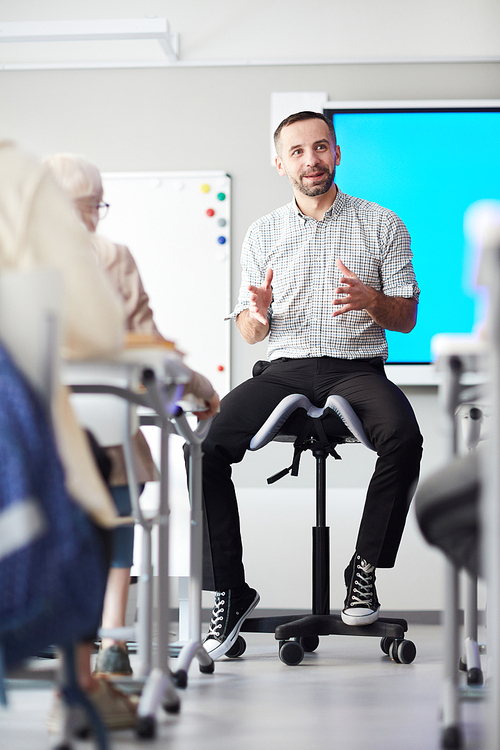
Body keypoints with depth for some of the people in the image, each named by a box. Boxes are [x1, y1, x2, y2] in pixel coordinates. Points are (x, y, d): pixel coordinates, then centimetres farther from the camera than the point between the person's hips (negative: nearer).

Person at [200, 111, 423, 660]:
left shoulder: (382, 225, 9)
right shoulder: (262, 234, 14)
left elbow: (407, 319, 7)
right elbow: (250, 334, 14)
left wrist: (369, 299, -15)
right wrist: (257, 312, -12)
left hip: (358, 367, -2)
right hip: (284, 368, 2)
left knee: (404, 438, -35)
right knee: (206, 448, -24)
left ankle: (365, 569, -17)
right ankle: (231, 591, -13)